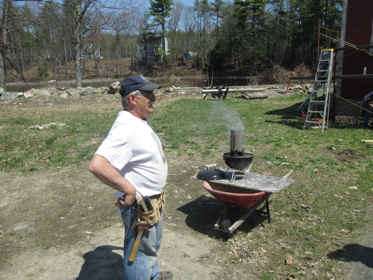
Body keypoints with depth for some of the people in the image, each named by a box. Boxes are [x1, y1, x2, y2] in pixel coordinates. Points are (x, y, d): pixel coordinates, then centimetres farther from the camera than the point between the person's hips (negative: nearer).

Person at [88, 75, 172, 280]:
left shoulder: (139, 121, 3)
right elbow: (97, 165, -40)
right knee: (141, 253, 10)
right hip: (139, 205, -10)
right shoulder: (125, 128, -29)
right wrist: (129, 189, -31)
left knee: (153, 242, 30)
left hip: (153, 200, 10)